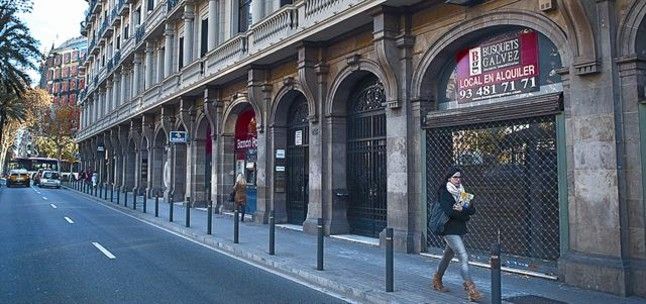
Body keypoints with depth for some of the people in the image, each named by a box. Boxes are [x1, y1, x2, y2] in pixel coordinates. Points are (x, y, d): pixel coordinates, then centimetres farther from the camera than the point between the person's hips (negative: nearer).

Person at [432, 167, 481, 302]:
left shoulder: (462, 192, 12)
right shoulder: (444, 192, -10)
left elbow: (472, 210, 3)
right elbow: (449, 211, -22)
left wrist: (462, 209, -16)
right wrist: (465, 216, -10)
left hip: (459, 229, 8)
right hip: (450, 229, -8)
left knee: (448, 256, 20)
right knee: (464, 257, -16)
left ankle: (437, 280, 37)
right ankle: (471, 290, -17)